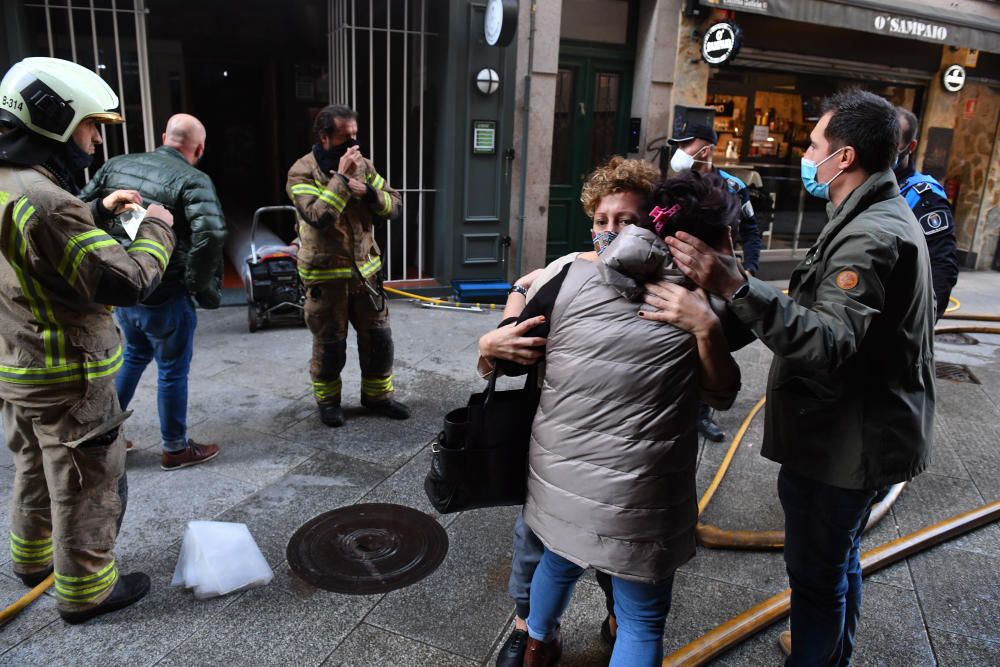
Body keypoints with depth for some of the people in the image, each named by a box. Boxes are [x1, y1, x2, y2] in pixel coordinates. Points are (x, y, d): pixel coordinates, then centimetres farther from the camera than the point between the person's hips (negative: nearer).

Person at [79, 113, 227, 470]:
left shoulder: (116, 165, 7)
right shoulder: (193, 180, -14)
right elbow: (210, 234, -28)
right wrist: (201, 286, -14)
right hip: (164, 295, -6)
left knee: (135, 353, 28)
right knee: (173, 370, 9)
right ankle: (175, 449, 23)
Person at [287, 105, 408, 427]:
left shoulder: (362, 164, 5)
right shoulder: (303, 172, -13)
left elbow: (393, 206, 4)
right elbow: (318, 217, -28)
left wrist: (368, 192, -15)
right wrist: (341, 177, -27)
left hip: (365, 269, 5)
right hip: (325, 274, -5)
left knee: (378, 336, 11)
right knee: (330, 343, 7)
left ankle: (377, 395, 30)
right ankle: (328, 400, 29)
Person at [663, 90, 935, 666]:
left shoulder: (872, 236, -23)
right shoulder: (884, 216, 12)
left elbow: (832, 342, -39)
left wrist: (737, 288, -48)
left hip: (844, 441, -11)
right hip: (856, 430, 11)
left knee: (816, 569, 4)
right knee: (838, 556, 27)